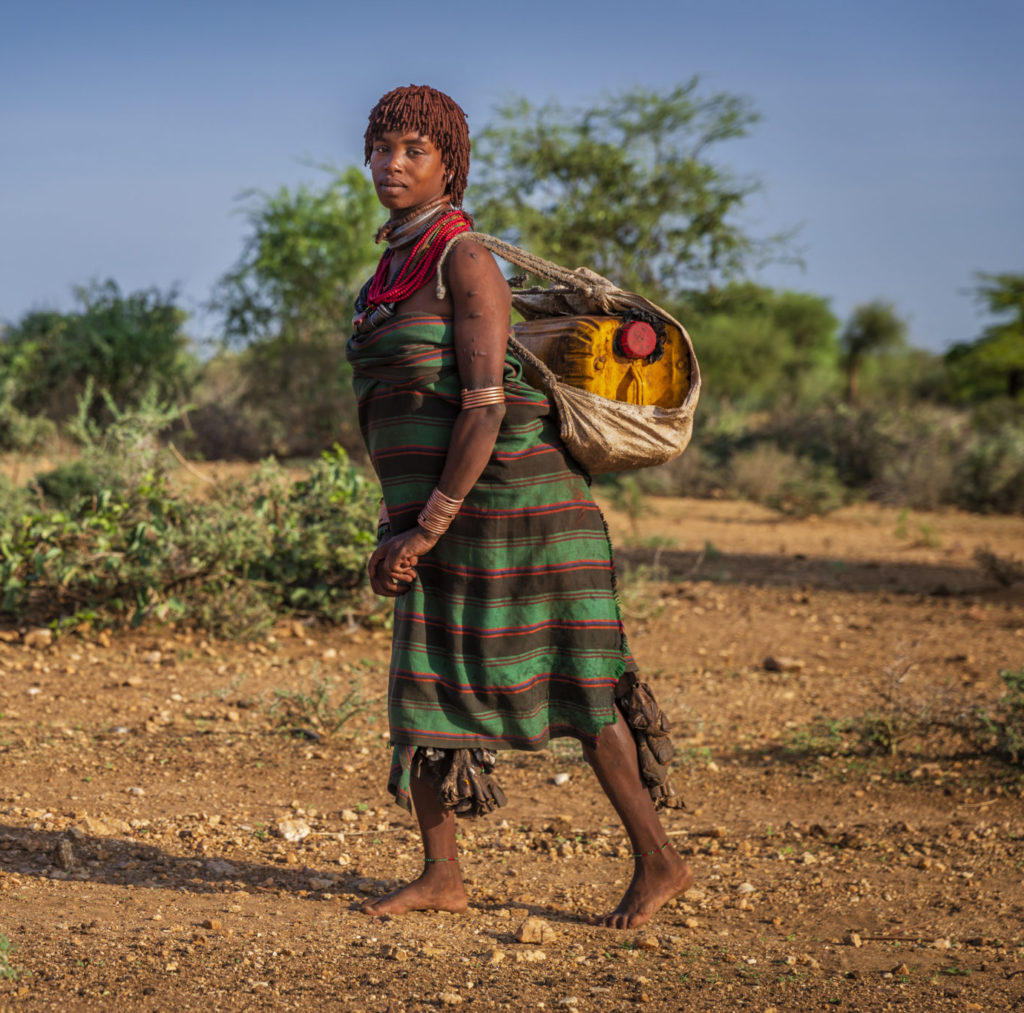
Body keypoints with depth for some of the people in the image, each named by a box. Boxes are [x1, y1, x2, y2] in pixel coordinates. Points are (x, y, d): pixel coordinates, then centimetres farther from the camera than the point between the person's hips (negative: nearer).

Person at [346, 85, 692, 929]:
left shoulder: (463, 259, -13)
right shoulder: (398, 267, 15)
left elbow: (486, 406, -20)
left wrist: (427, 527, -19)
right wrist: (402, 528, 18)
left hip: (506, 497, -9)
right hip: (438, 507, 9)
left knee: (576, 687, -2)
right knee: (422, 679, 7)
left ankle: (659, 861, 10)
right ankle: (442, 875, 16)